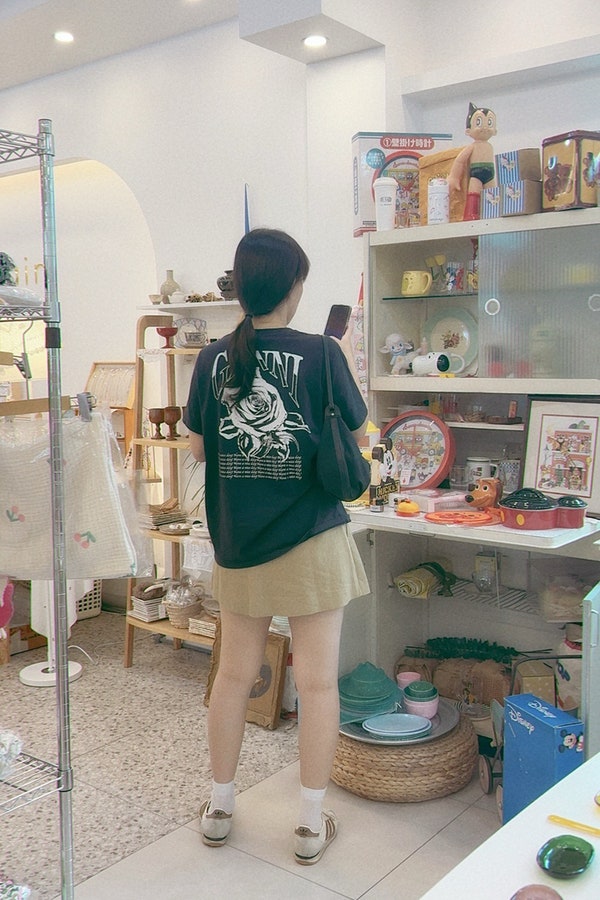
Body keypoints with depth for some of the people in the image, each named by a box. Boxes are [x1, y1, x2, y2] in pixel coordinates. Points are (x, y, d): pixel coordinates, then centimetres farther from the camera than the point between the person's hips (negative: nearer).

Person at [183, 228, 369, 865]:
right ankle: (311, 824, 20)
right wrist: (346, 360, 13)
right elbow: (358, 434, 2)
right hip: (313, 543, -3)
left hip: (238, 546, 4)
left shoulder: (213, 359, -2)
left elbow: (197, 448, 8)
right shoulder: (321, 354, -11)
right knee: (318, 681, 8)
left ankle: (219, 809, 32)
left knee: (234, 673, 17)